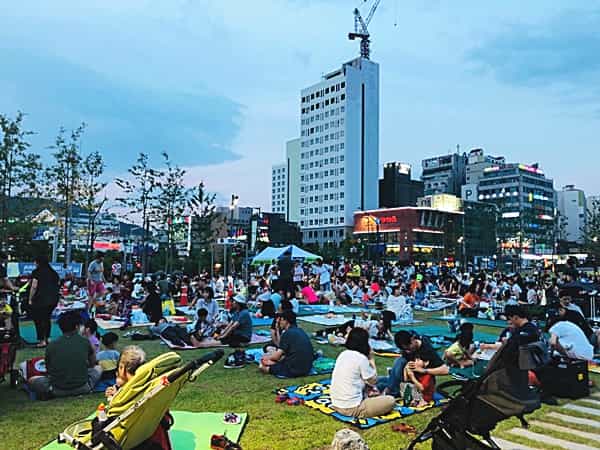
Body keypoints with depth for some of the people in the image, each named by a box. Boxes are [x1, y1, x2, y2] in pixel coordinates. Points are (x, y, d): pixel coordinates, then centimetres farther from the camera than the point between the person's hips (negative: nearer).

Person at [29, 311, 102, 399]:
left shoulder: (51, 346, -6)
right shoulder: (85, 342, -6)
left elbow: (48, 369, 9)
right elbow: (93, 363, 10)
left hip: (58, 390, 0)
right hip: (82, 388, 0)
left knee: (32, 380, 23)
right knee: (98, 368, 26)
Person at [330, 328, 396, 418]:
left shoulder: (343, 354, 6)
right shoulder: (361, 358, -16)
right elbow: (373, 381, -4)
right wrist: (371, 358, 1)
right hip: (352, 409, -8)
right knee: (391, 401, 0)